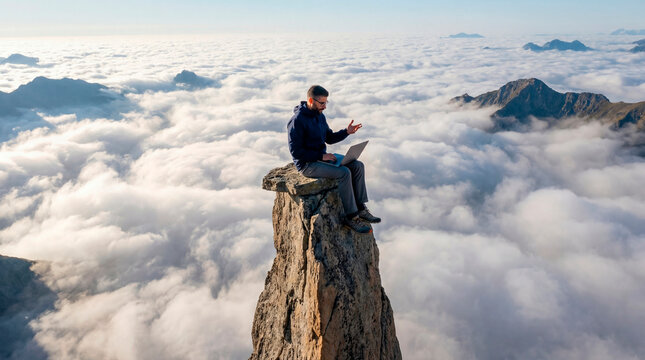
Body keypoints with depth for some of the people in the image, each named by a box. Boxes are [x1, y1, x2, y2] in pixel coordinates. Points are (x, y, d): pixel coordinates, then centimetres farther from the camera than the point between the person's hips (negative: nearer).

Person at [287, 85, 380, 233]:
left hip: (321, 157, 9)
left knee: (358, 165, -5)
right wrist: (321, 156, -21)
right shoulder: (297, 121, -19)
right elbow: (296, 152, -21)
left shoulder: (320, 116, 8)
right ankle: (350, 217, -15)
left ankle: (360, 208, -2)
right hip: (307, 164, -9)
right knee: (344, 173, -27)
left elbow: (330, 138, 19)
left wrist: (347, 132, 1)